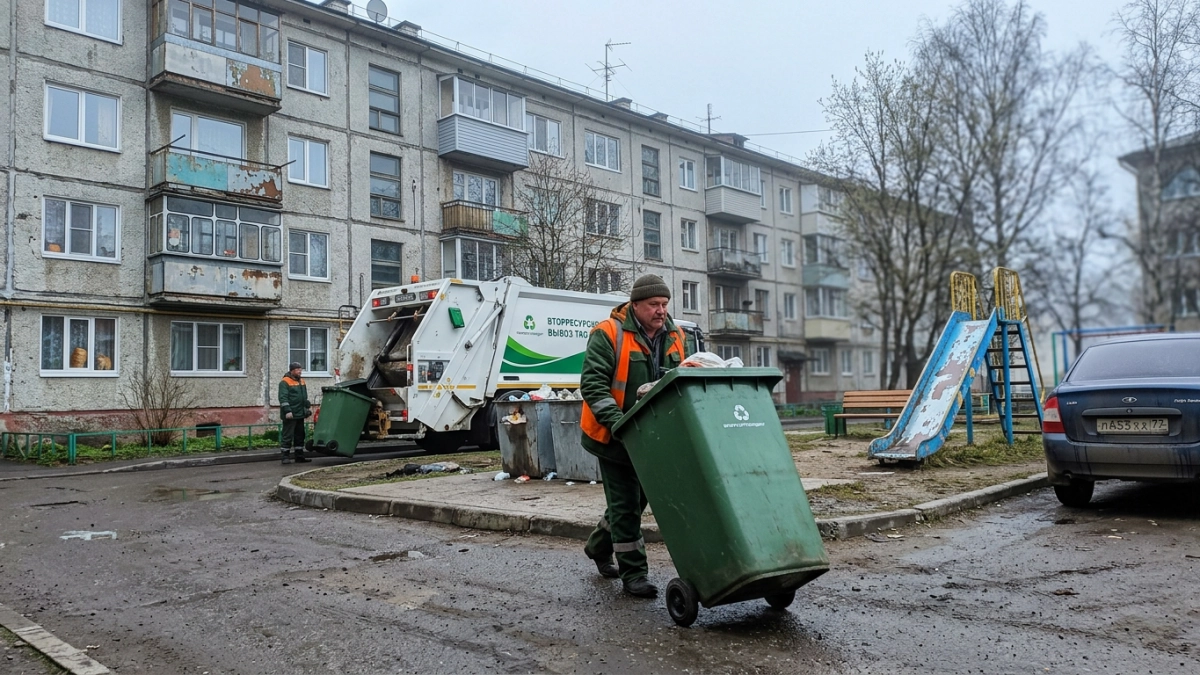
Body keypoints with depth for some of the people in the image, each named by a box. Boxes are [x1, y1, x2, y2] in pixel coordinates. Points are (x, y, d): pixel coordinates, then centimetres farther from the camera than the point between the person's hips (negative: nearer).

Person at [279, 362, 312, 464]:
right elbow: (283, 398, -17)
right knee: (287, 436, -6)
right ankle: (283, 457, -1)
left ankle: (299, 456, 19)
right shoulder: (285, 382, -9)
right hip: (290, 415, -8)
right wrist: (287, 411, -23)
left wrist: (308, 406, 16)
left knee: (300, 436, 12)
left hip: (300, 414, 8)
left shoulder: (301, 381, 16)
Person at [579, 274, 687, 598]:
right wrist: (616, 419, -31)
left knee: (635, 499, 19)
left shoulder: (673, 337, 5)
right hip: (614, 436, -7)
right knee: (625, 503, 0)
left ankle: (598, 546, 42)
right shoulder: (609, 334, -15)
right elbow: (592, 382, -21)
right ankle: (633, 574, 10)